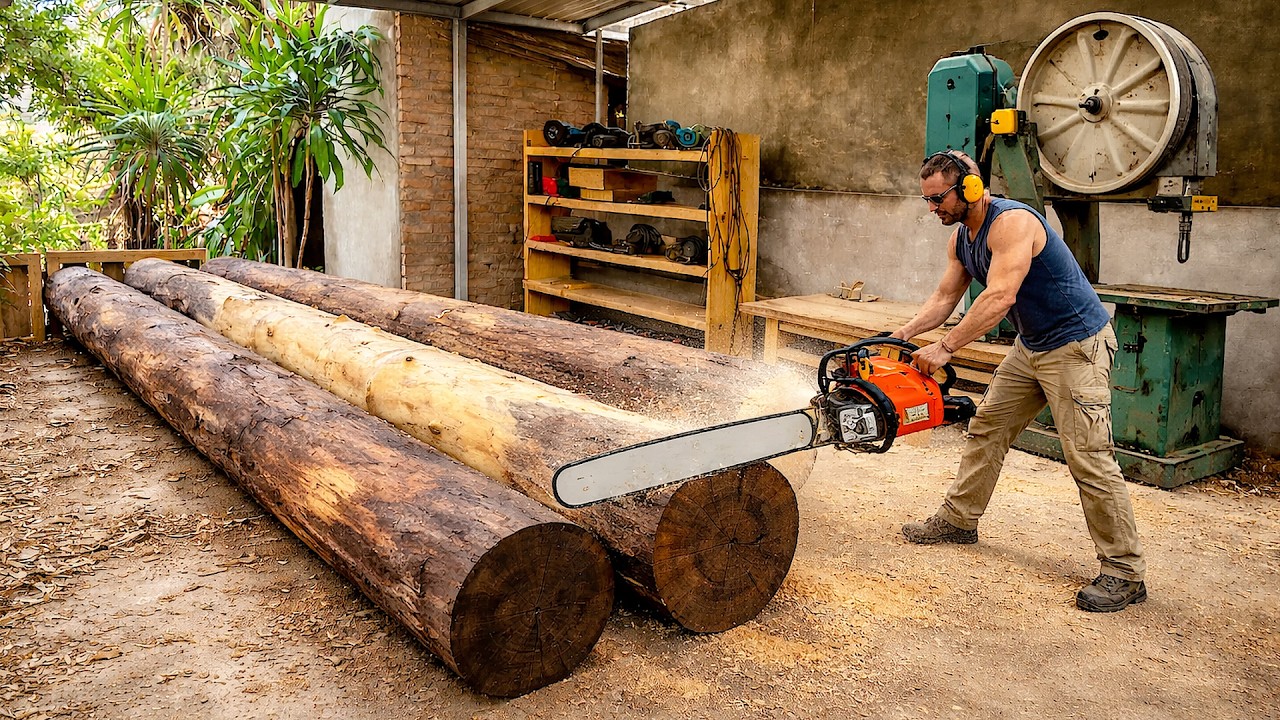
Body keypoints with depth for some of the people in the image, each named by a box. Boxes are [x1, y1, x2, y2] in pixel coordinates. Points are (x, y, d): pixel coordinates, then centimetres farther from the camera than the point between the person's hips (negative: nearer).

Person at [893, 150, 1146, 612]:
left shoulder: (1012, 222, -24)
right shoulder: (960, 239, 6)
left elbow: (999, 298, -33)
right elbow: (944, 298, 8)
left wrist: (944, 349, -34)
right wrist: (902, 335, -6)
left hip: (1076, 345, -10)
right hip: (1030, 346, 10)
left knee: (1089, 458, -9)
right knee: (986, 430, 13)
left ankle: (1124, 573, 0)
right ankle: (958, 519, 28)